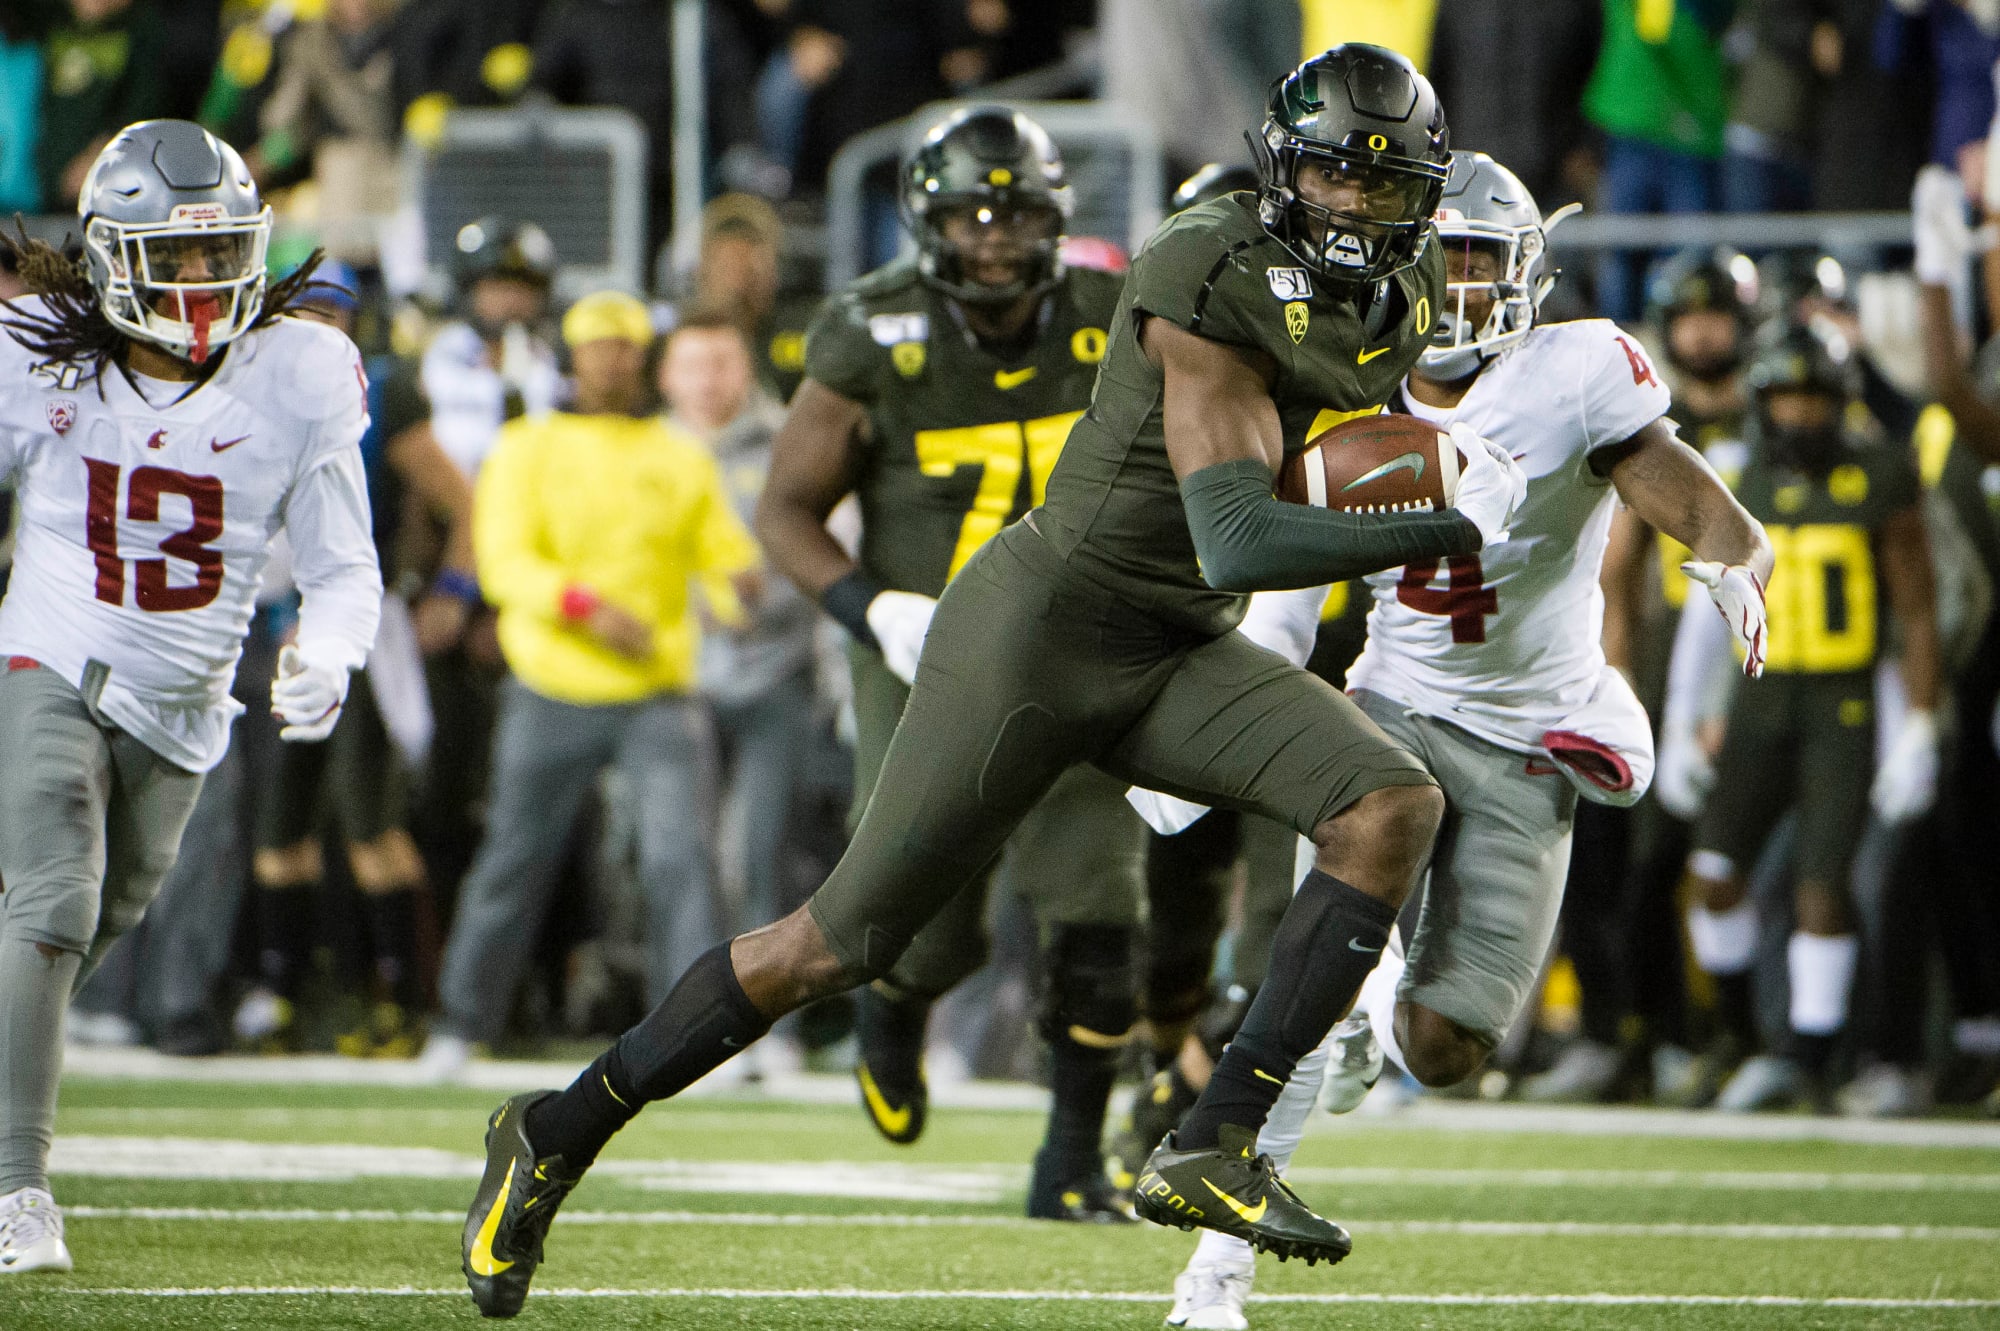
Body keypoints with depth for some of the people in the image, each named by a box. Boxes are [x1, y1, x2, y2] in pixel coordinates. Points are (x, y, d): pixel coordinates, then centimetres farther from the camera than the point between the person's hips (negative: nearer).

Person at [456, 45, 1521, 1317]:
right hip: (1042, 627, -7)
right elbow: (1239, 544, -29)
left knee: (1395, 807, -18)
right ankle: (563, 1132, 16)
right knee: (840, 943, -3)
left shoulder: (1408, 297, 3)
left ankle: (1213, 1149, -16)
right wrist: (1455, 528, -27)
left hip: (1182, 653, 7)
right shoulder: (1210, 283, -22)